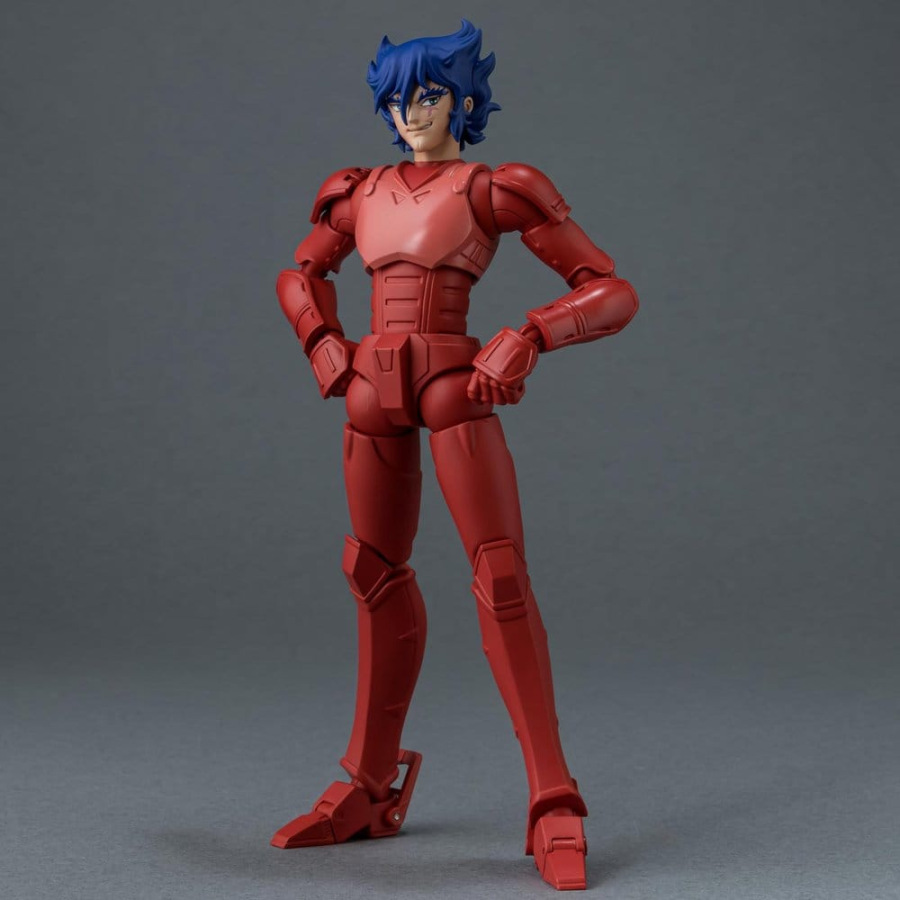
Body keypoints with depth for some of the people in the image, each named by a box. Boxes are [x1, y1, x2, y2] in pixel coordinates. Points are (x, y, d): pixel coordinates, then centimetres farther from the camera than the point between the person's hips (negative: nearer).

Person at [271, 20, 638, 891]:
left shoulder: (495, 189, -1)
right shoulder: (362, 192, 14)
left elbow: (613, 291, -4)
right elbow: (299, 275, 31)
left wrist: (527, 337, -18)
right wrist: (323, 342, 11)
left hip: (455, 388, -5)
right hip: (372, 393, 5)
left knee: (501, 580, -14)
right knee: (378, 577, 11)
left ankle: (554, 808, -8)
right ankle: (370, 787, 24)